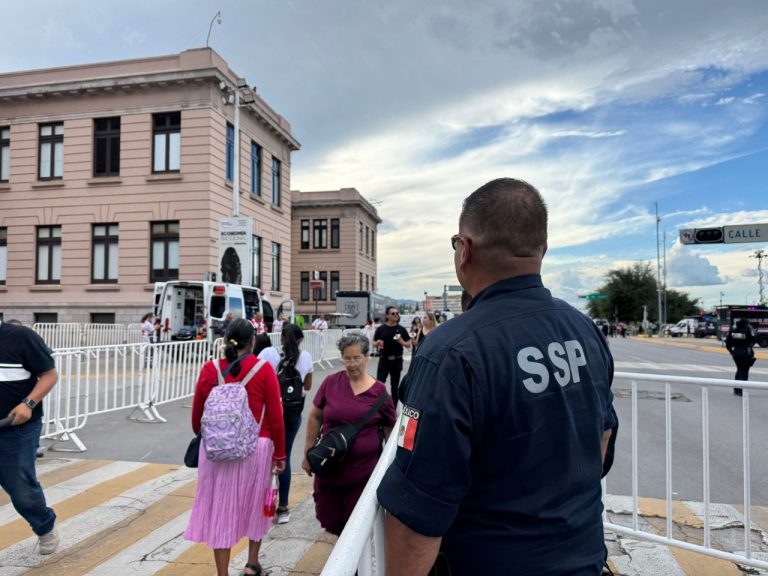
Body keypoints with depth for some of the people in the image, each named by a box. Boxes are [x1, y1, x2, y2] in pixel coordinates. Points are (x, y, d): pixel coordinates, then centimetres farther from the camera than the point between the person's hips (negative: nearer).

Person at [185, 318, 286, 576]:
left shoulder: (210, 369, -4)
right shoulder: (264, 369, -9)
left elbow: (197, 412, 4)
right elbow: (275, 416, -8)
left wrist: (202, 437, 24)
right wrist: (280, 453, 3)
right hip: (256, 447, -1)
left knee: (220, 507, 11)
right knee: (255, 503, 21)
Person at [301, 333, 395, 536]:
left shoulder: (379, 391, -6)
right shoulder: (330, 382, -5)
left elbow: (390, 430, 2)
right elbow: (315, 417, 4)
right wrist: (308, 454, 5)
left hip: (363, 471, -1)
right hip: (329, 467, 2)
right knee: (328, 521, 16)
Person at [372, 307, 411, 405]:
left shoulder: (401, 329, 1)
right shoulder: (381, 329, 0)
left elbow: (409, 344, 4)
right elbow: (374, 343, 6)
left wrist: (402, 342, -16)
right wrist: (378, 343, -16)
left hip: (397, 361, 1)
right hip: (384, 360, -1)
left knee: (395, 385, 9)